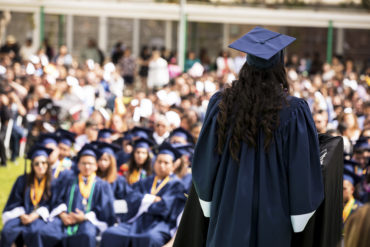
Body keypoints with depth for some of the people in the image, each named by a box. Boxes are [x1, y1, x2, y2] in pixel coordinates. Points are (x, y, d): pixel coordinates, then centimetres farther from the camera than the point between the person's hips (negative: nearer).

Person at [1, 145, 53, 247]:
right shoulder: (23, 180, 9)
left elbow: (50, 204, -1)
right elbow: (15, 202, 10)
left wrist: (34, 216, -14)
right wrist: (22, 215, -11)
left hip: (40, 216, -2)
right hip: (22, 214, 2)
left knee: (33, 231, -37)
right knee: (8, 230, -31)